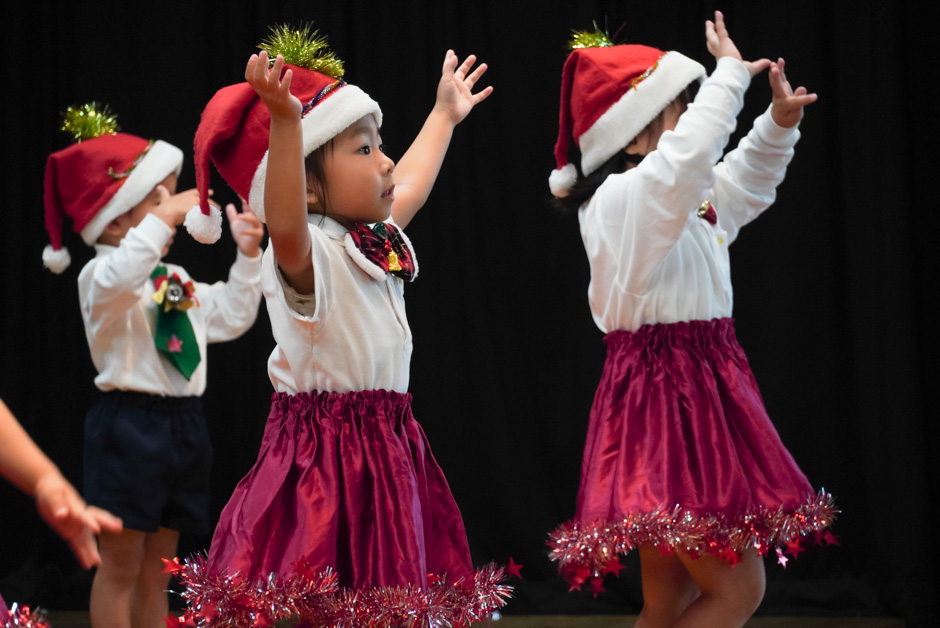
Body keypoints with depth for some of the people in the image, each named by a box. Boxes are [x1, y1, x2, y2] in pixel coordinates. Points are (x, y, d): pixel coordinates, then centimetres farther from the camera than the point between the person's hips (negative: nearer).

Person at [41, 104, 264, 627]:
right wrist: (164, 218, -36)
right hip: (130, 422, -7)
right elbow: (118, 279, -34)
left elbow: (232, 317, 23)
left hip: (183, 422, 8)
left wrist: (248, 255, 13)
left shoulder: (178, 280, 16)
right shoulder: (99, 276, -10)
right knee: (121, 561, -4)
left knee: (157, 563, 11)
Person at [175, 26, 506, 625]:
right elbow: (285, 227, -40)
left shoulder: (375, 241, 13)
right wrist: (284, 123, -53)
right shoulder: (308, 254, -16)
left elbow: (410, 185, 34)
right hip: (326, 456, -9)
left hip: (388, 450, 9)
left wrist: (444, 115, 47)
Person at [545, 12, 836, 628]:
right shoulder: (623, 198, -14)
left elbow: (744, 183, 32)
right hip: (668, 397, -10)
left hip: (699, 387, 10)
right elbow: (690, 154, -31)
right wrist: (731, 75, -21)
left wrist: (779, 123, 17)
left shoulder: (691, 203, 15)